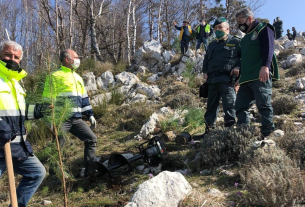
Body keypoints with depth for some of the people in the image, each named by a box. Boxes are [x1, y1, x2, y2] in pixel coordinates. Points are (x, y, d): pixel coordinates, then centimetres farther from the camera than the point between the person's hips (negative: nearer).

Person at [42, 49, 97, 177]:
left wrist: (90, 115, 15)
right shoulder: (55, 76, -4)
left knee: (91, 139, 2)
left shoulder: (78, 78, 20)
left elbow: (84, 98, 22)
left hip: (77, 119, 7)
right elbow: (48, 100, -8)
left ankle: (88, 169, 9)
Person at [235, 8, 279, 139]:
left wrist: (265, 66, -27)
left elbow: (268, 48, -12)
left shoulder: (263, 29, 5)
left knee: (264, 105, -9)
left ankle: (267, 135, -5)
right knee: (240, 106, 2)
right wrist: (239, 77, 24)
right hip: (246, 78, 8)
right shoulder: (245, 38, 30)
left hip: (261, 76, -8)